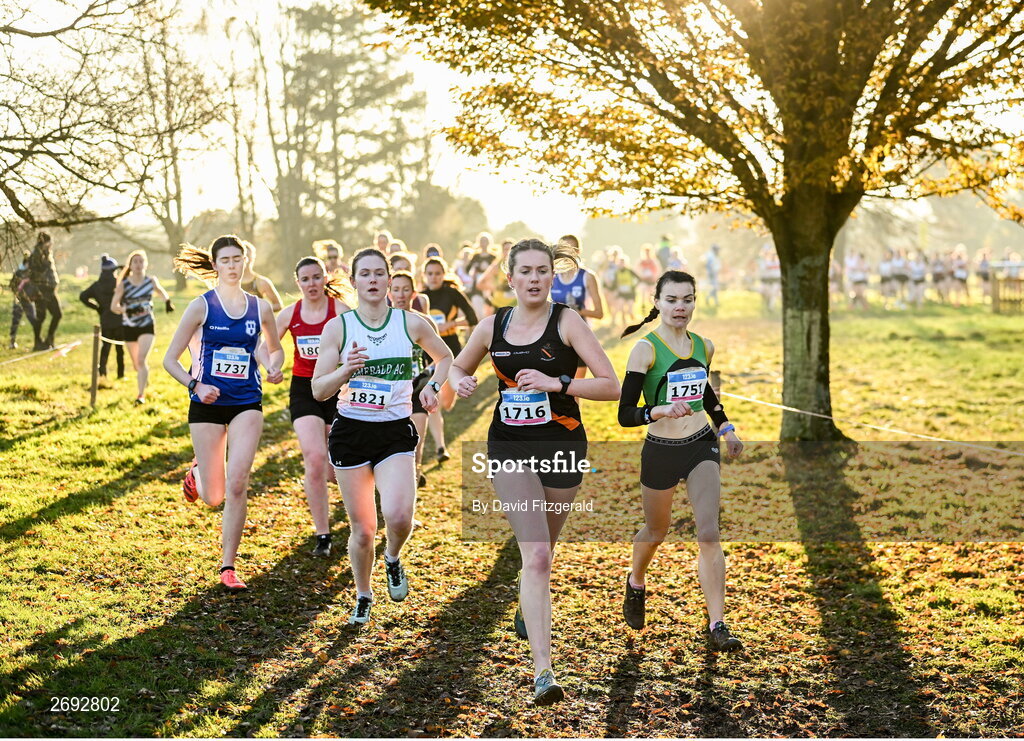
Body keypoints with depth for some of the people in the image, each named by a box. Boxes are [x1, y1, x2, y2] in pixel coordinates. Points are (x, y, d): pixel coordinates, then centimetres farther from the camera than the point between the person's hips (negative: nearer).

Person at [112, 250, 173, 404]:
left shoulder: (151, 281, -2)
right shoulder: (123, 284, -7)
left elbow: (161, 291, 21)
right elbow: (113, 306, -10)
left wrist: (167, 302, 4)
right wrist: (126, 310, -28)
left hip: (147, 326, -1)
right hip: (129, 327, 1)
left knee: (141, 360, -18)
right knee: (136, 364, 13)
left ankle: (141, 395, -18)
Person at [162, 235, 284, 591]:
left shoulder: (260, 307, 4)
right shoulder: (202, 306, -4)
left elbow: (275, 348, 21)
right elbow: (170, 359, -2)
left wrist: (274, 368, -2)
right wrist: (195, 386, -18)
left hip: (247, 403, 1)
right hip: (208, 403, -1)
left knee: (237, 483, -15)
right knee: (213, 496, 5)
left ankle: (228, 567, -3)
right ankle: (196, 474, 43)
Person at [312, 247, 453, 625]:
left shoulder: (412, 323, 0)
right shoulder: (337, 327, -2)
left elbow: (445, 358, 18)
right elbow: (318, 390, -3)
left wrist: (432, 386, 0)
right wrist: (346, 370, -21)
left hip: (396, 432, 0)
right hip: (351, 431, 0)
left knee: (398, 515, -22)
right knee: (362, 529, 4)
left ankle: (393, 558, 13)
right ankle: (363, 597, 29)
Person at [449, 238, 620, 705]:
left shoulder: (567, 321, -6)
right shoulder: (492, 326, 3)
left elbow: (611, 387, -11)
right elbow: (457, 368, 21)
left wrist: (557, 383, -23)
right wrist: (459, 381, -3)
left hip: (562, 447, 0)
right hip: (510, 448, 0)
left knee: (541, 551, 17)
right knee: (536, 554, -15)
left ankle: (526, 612, 52)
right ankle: (543, 671, -19)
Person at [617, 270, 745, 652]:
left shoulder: (704, 346, 3)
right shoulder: (645, 349, -14)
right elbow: (625, 415, -17)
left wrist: (725, 428, 12)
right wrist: (659, 410, -35)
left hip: (702, 447, 3)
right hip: (660, 451, -3)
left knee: (709, 534, -10)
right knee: (657, 530, 17)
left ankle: (717, 625, -6)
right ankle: (636, 583, 49)